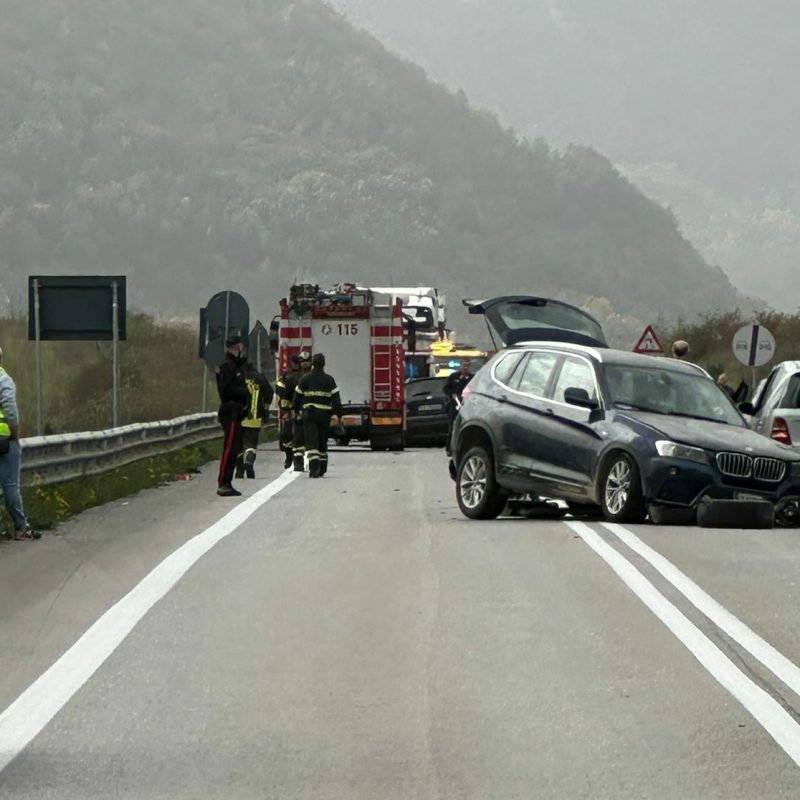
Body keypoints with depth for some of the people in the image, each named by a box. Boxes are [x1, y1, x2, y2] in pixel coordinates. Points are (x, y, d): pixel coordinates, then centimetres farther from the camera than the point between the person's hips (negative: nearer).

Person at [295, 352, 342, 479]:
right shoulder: (329, 380, 1)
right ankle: (322, 469, 21)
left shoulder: (305, 379, 1)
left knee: (311, 442, -7)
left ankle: (314, 468, -23)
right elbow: (336, 398, -5)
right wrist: (336, 415, -6)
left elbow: (298, 396, 6)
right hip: (324, 415, 1)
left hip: (308, 414, -1)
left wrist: (299, 410, 22)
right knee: (322, 442, 15)